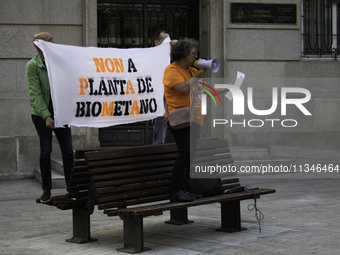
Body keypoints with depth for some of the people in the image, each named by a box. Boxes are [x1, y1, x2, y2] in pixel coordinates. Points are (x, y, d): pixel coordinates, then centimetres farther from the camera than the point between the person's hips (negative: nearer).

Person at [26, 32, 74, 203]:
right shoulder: (32, 66, -8)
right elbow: (35, 93, -14)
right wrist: (46, 116, -21)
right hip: (41, 114, -4)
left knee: (68, 150, 2)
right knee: (45, 151, 0)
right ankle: (46, 190, 11)